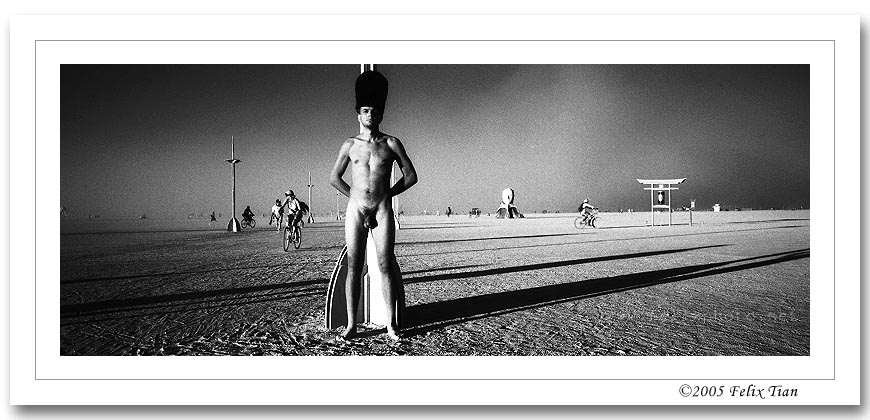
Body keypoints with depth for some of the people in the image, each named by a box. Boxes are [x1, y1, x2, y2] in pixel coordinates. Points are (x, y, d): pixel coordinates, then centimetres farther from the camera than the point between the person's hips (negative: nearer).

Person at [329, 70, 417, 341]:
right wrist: (356, 196, 11)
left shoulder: (391, 143, 5)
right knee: (354, 267, 1)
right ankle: (351, 324, 7)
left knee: (385, 266, -3)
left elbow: (411, 176, 8)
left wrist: (386, 194, 7)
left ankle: (391, 324, 4)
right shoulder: (350, 144, 9)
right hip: (356, 209, 1)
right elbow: (334, 178, 16)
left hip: (383, 210, -1)